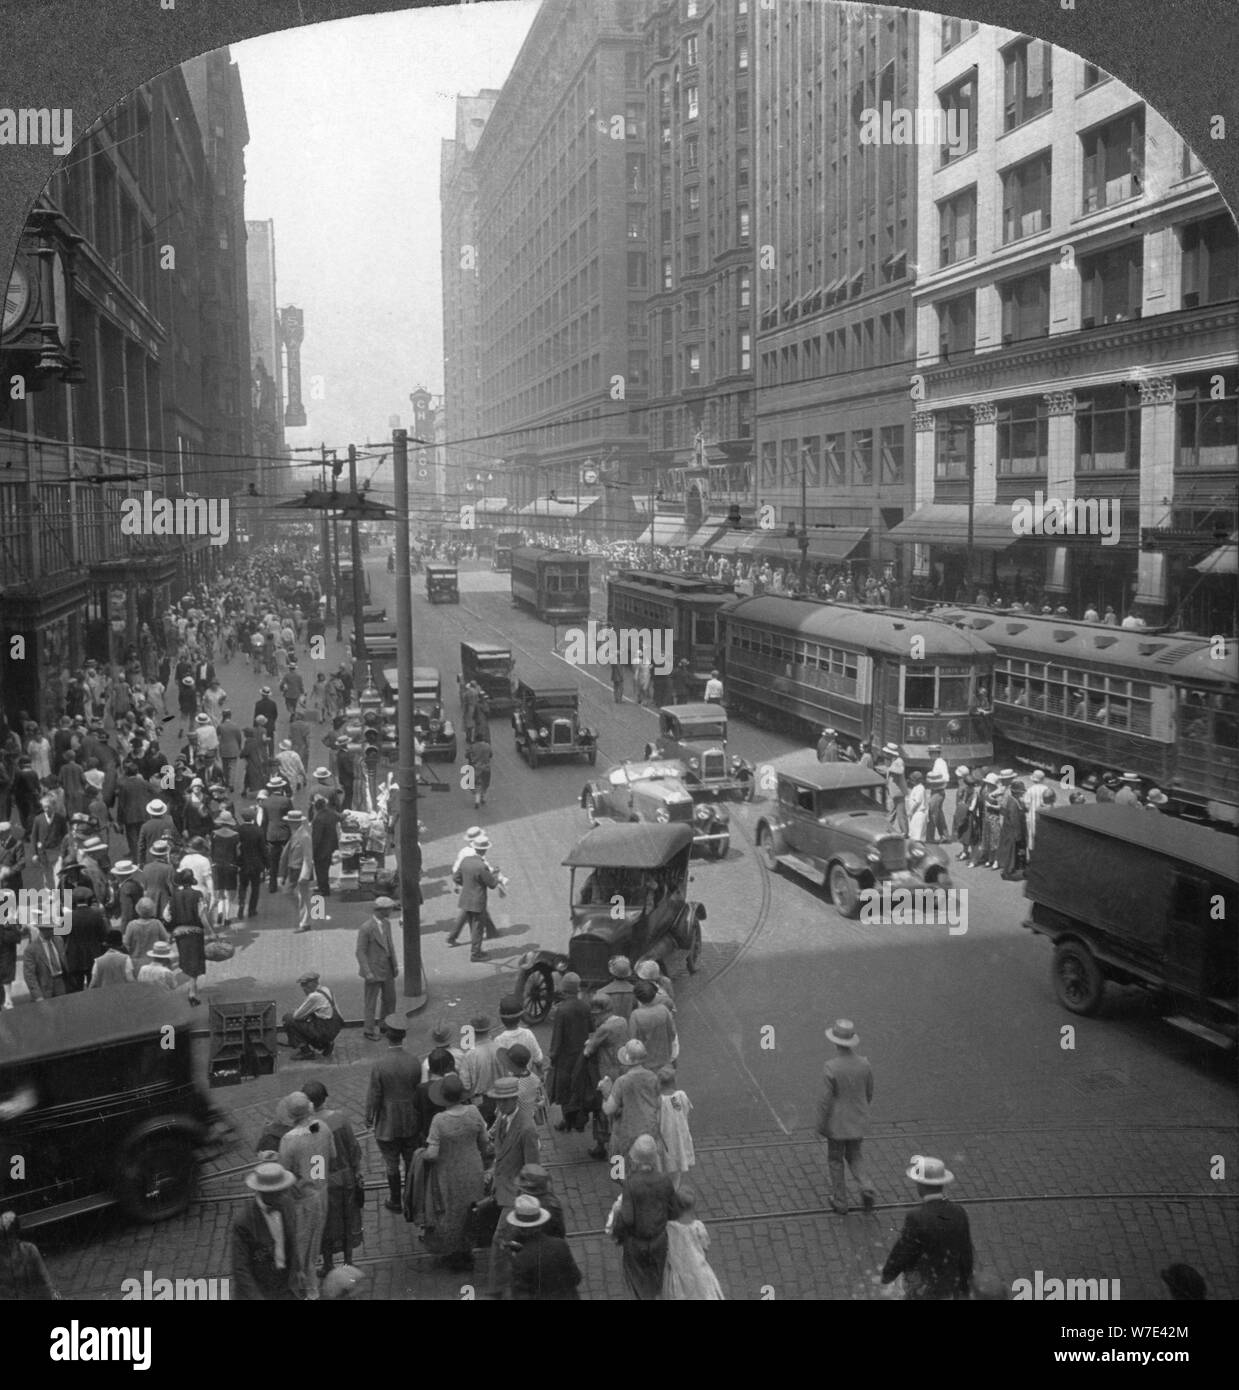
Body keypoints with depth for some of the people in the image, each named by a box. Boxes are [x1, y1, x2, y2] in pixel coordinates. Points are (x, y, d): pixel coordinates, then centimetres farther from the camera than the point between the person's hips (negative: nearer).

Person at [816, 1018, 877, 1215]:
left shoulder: (830, 1068, -25)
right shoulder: (864, 1064, -11)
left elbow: (825, 1101, -19)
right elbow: (869, 1094, 3)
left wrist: (820, 1126, -5)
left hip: (837, 1124, -4)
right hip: (859, 1123, 4)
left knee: (835, 1160, 17)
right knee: (853, 1156, 25)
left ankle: (840, 1202, 26)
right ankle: (866, 1188, 4)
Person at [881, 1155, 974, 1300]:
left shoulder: (916, 1218, -29)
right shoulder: (959, 1213, -13)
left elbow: (901, 1252, -18)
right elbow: (966, 1253, -2)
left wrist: (887, 1274, 2)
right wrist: (964, 1287, 12)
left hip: (921, 1286, -5)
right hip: (948, 1285, 5)